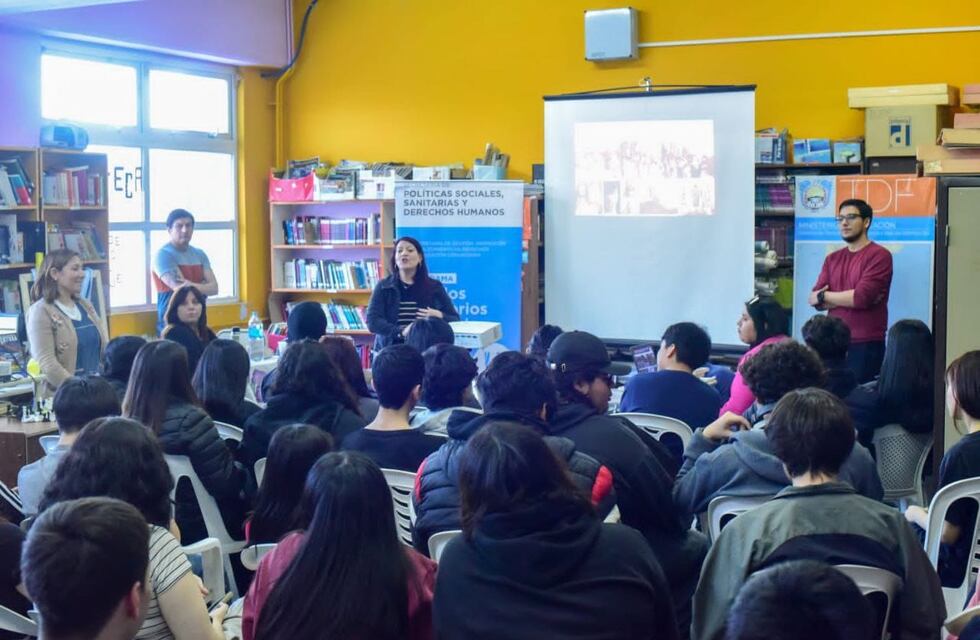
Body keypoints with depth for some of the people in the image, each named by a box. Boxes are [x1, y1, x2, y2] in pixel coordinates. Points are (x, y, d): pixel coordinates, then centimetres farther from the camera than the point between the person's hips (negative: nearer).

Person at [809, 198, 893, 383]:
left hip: (866, 345, -6)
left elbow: (862, 297, -17)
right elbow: (815, 300, 4)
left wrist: (823, 296, -2)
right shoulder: (832, 259, 14)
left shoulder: (879, 255, -6)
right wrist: (850, 297, -11)